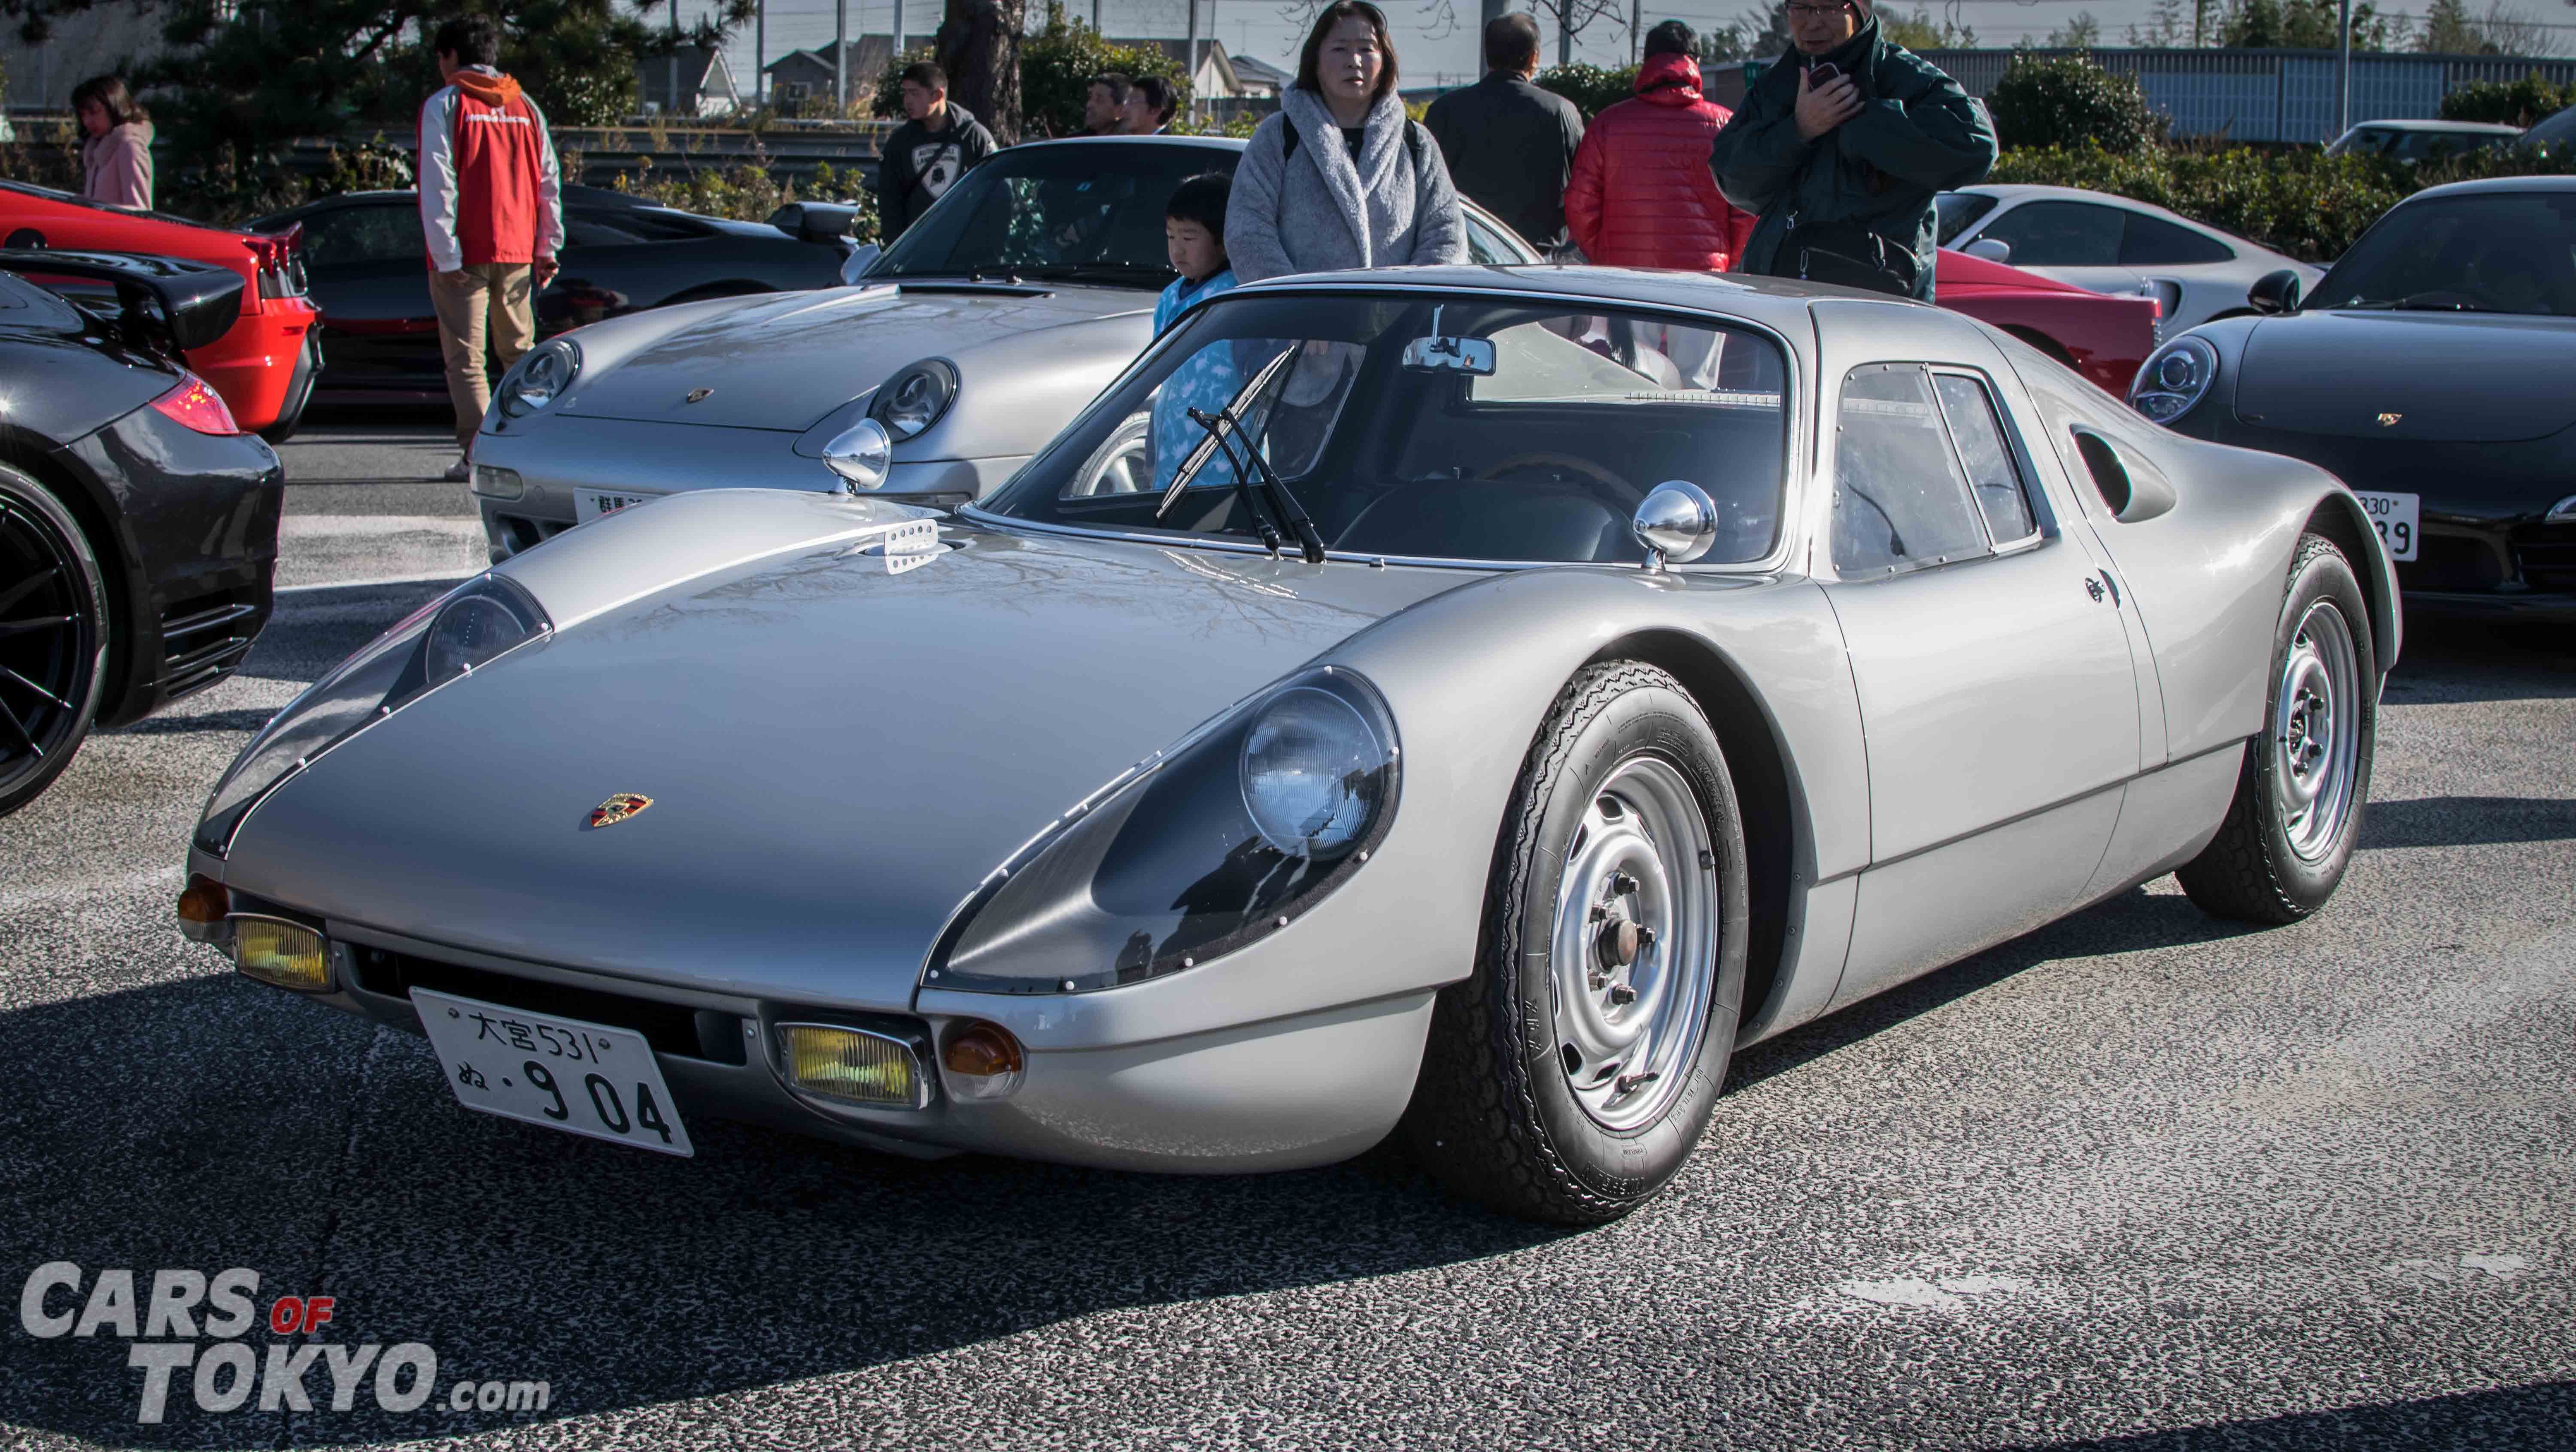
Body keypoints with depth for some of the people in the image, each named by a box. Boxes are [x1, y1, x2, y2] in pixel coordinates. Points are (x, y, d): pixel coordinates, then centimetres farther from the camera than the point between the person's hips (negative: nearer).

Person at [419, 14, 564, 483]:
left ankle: (478, 455, -8)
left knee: (466, 357, -1)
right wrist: (547, 247, 10)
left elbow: (438, 185, -11)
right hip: (517, 251, 5)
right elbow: (550, 181, 9)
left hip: (464, 253, -4)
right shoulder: (525, 107, 11)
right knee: (520, 352, 14)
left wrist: (445, 255, -13)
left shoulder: (445, 105, -4)